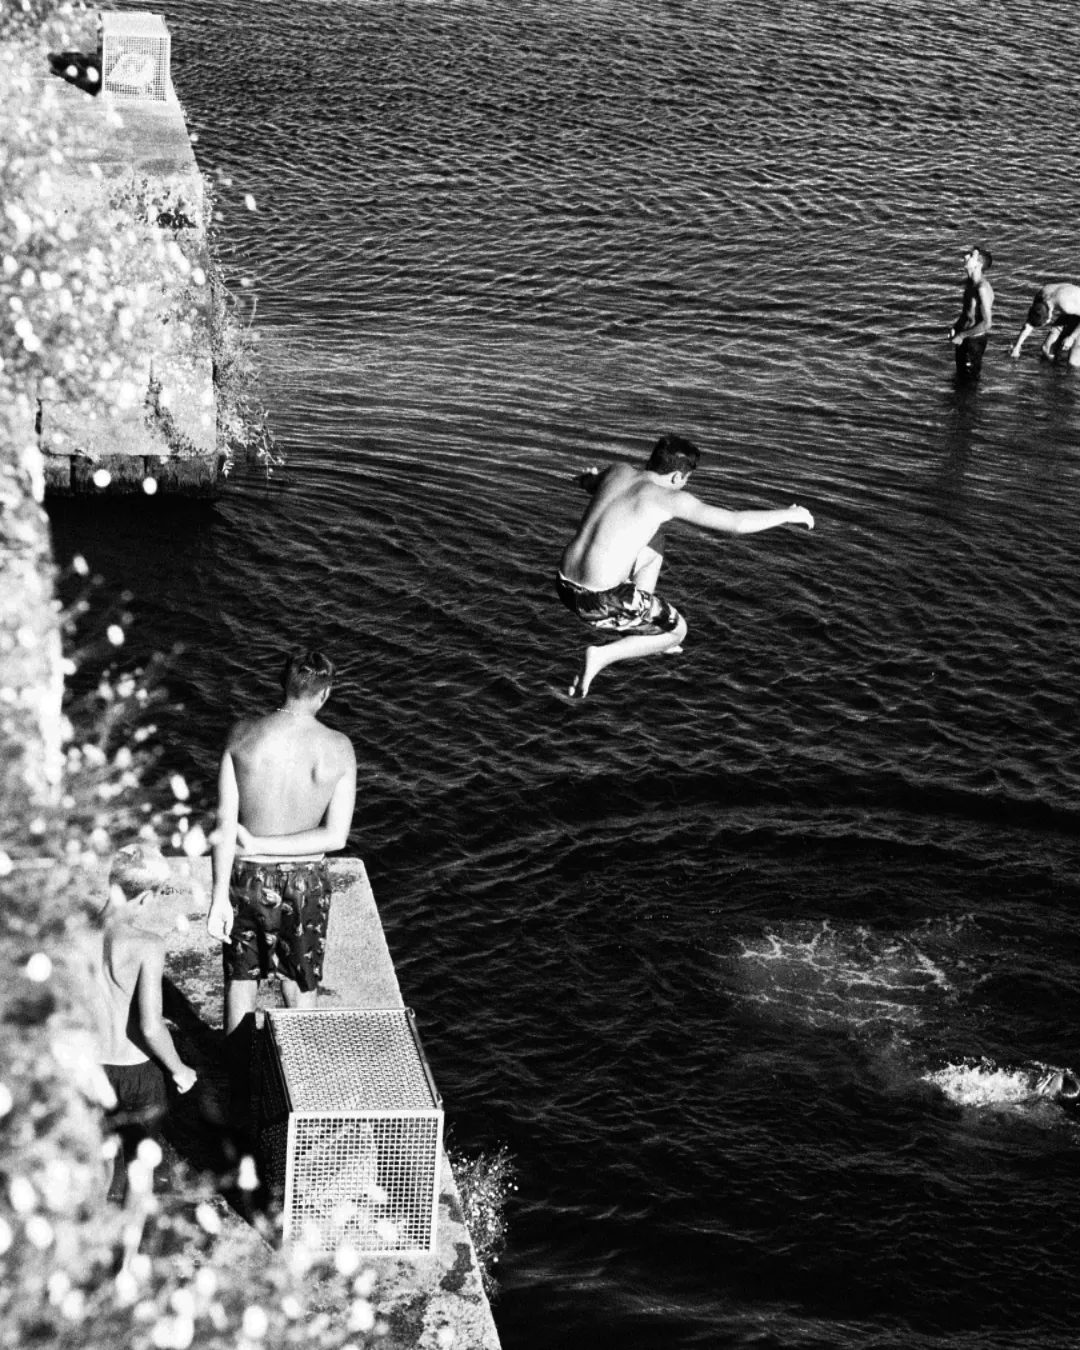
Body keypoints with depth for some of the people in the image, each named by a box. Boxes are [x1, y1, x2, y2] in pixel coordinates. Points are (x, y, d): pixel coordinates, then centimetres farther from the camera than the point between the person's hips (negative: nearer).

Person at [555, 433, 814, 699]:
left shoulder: (618, 471, 8)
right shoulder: (669, 498, -11)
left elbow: (588, 483, 33)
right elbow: (736, 523, -10)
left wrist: (589, 476, 57)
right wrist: (787, 515, 4)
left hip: (566, 587, 8)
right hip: (602, 601, -8)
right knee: (677, 630, 19)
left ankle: (646, 634, 31)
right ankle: (602, 655, 1)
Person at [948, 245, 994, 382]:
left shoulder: (982, 288, -25)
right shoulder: (969, 283, 2)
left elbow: (986, 323, -26)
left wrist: (962, 335, -19)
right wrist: (956, 327, 5)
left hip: (974, 340, -8)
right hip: (963, 339, 8)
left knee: (970, 380, 6)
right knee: (960, 377, 22)